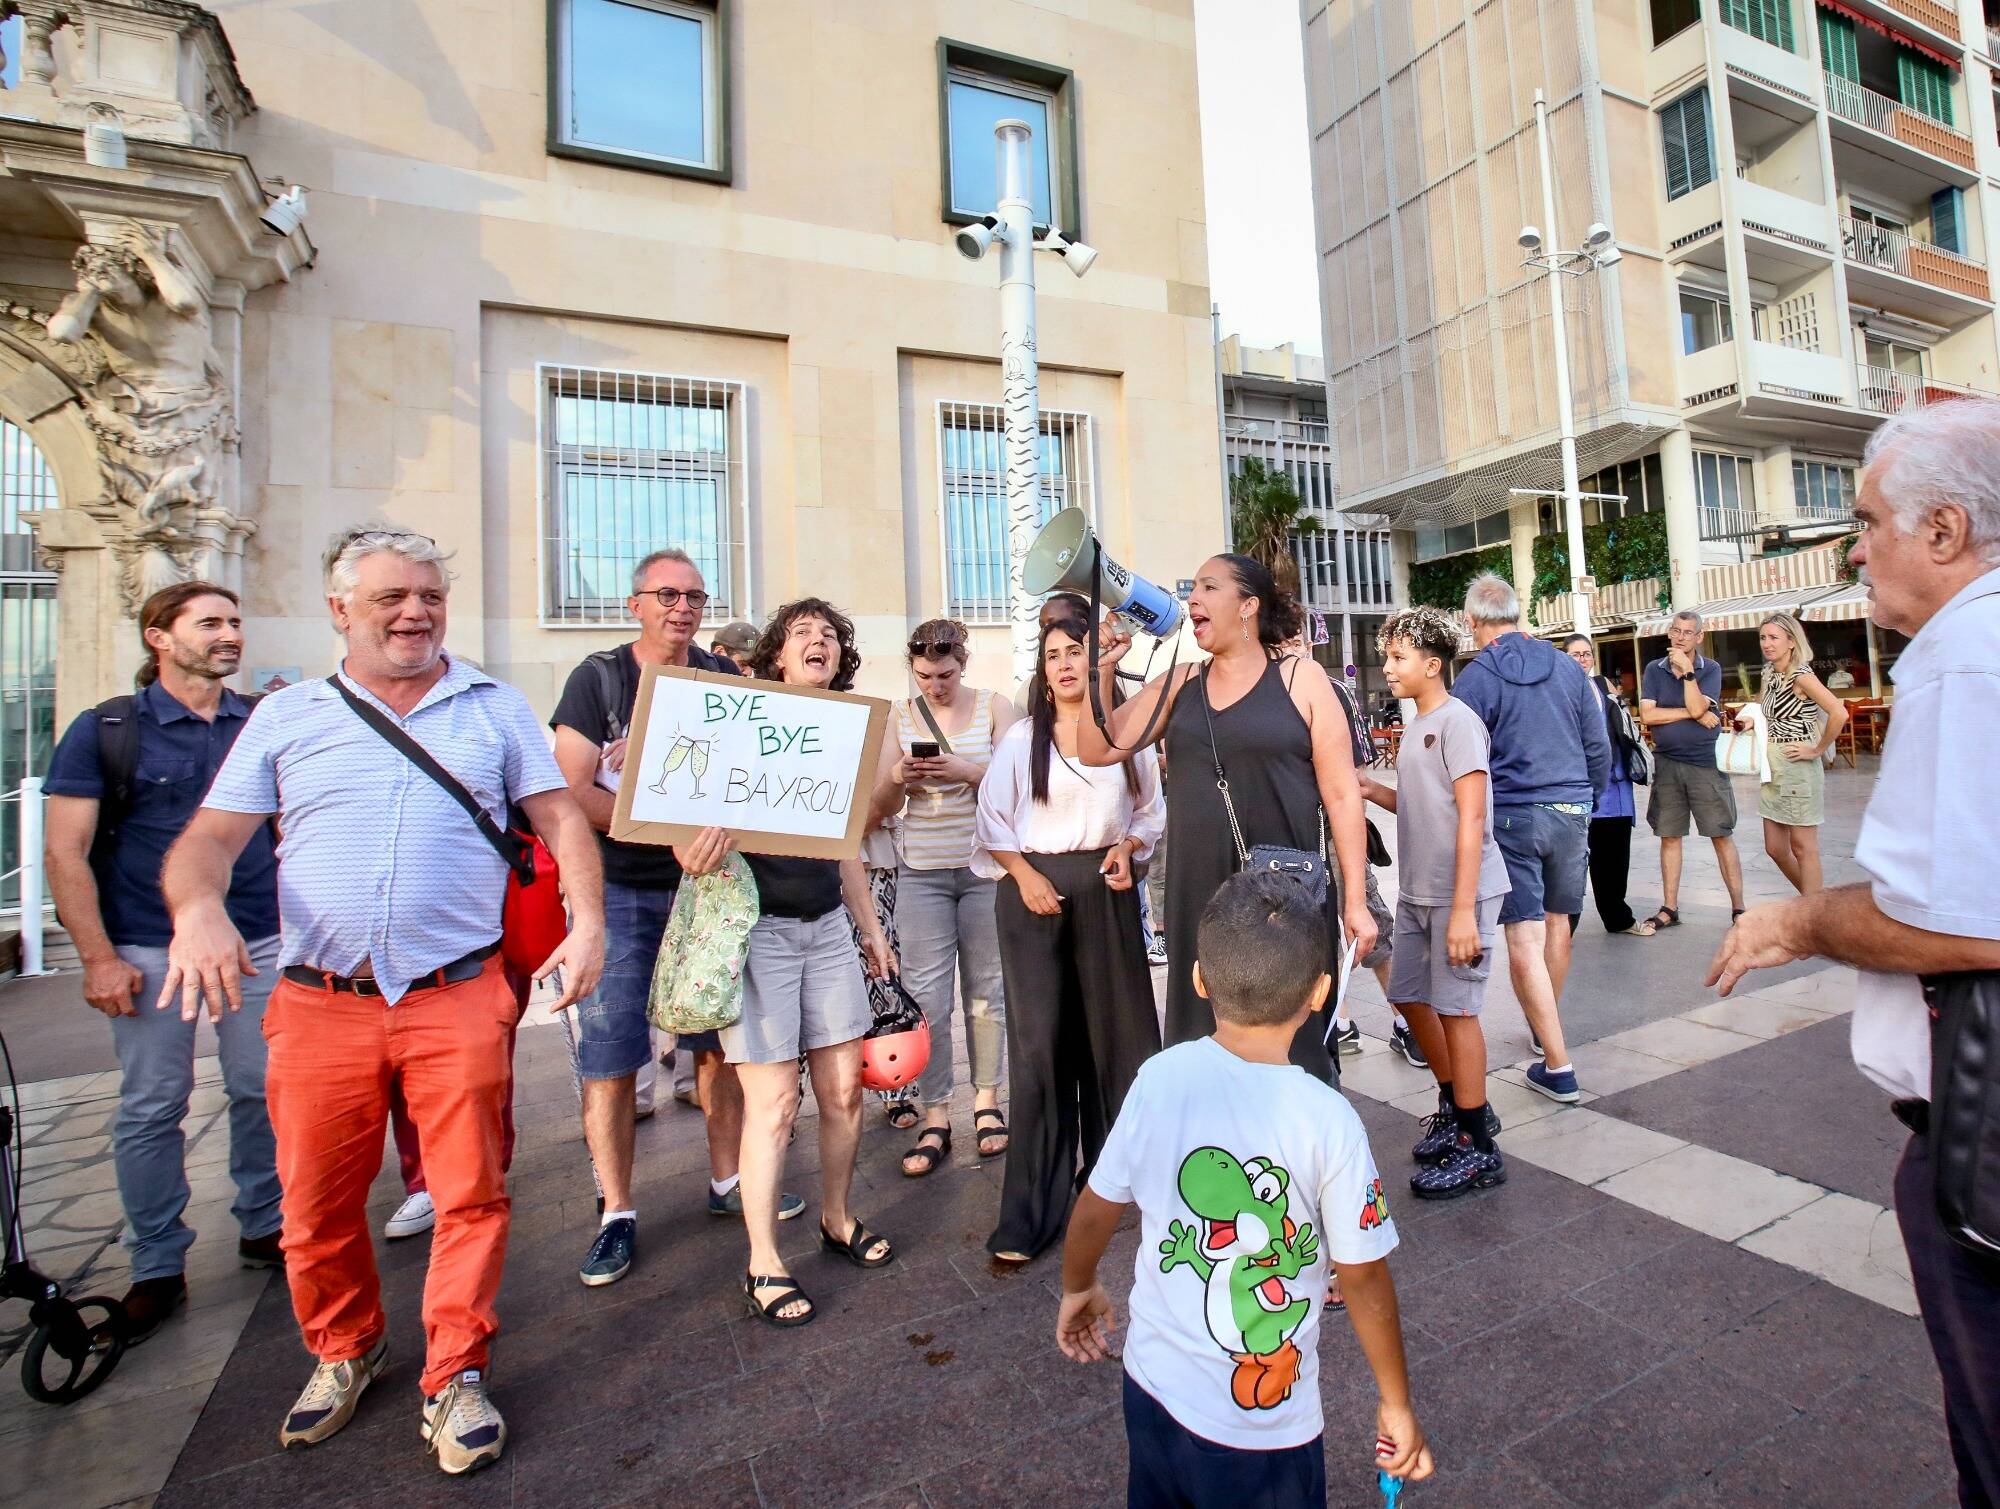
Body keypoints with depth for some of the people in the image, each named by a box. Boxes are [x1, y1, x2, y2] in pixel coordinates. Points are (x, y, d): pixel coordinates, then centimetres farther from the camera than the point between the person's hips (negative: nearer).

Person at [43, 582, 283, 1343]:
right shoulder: (106, 730, 0)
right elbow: (66, 852, -2)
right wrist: (98, 957, -8)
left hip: (258, 941, 2)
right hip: (150, 951, -2)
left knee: (265, 1092, 7)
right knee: (151, 1108, 6)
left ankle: (263, 1227, 26)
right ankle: (157, 1267, 22)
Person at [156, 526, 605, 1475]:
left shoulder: (495, 710, 8)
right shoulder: (286, 717, 11)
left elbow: (560, 820, 4)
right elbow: (209, 837, 7)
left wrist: (587, 921, -10)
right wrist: (198, 906, -16)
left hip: (461, 1000, -1)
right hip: (319, 1005, 2)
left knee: (470, 1194, 4)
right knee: (317, 1204, 13)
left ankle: (456, 1377, 24)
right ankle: (344, 1352, 40)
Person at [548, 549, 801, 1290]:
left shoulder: (724, 680, 6)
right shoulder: (597, 678, -2)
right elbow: (573, 793, -11)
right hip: (620, 890, -2)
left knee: (720, 1042, 10)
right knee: (609, 1059, 2)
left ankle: (727, 1181, 28)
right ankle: (617, 1214, 19)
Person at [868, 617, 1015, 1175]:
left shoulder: (994, 707, 2)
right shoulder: (898, 716, 6)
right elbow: (881, 808, 6)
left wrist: (967, 771, -21)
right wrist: (897, 779, -15)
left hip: (984, 867, -1)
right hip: (921, 872, 1)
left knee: (986, 989, 8)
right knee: (926, 997, -1)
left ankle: (986, 1100, 23)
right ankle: (934, 1119, 10)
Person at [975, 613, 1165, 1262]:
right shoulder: (1021, 738, 2)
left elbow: (1151, 808, 13)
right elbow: (994, 818, 3)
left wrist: (1127, 848, -5)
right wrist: (1024, 877, -9)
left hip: (1107, 889, 2)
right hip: (1035, 889, -1)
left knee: (1112, 1030, 8)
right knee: (1039, 1041, -2)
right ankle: (1031, 1210, 6)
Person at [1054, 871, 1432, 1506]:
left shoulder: (1159, 1077, -16)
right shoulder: (1329, 1122, -24)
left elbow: (1095, 1210, -4)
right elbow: (1364, 1281, -12)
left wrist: (1078, 1287, 16)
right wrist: (1397, 1405, 5)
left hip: (1150, 1387, 3)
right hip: (1261, 1428, -3)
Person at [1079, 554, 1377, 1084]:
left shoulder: (1300, 681, -1)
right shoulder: (1178, 684, 9)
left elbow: (1341, 793, -2)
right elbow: (1097, 750, 7)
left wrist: (1355, 900, -5)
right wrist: (1102, 668, -4)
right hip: (1199, 898, 4)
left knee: (1294, 1040, 7)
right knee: (1204, 1044, 11)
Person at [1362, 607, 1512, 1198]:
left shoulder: (1457, 721, -13)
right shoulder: (1415, 726, 13)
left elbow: (1471, 820, -18)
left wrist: (1463, 910, -21)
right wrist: (1369, 787, -1)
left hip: (1459, 894, -9)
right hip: (1416, 892, 9)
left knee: (1455, 1008, 0)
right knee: (1409, 996, 16)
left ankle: (1478, 1148, 15)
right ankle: (1456, 1106, 36)